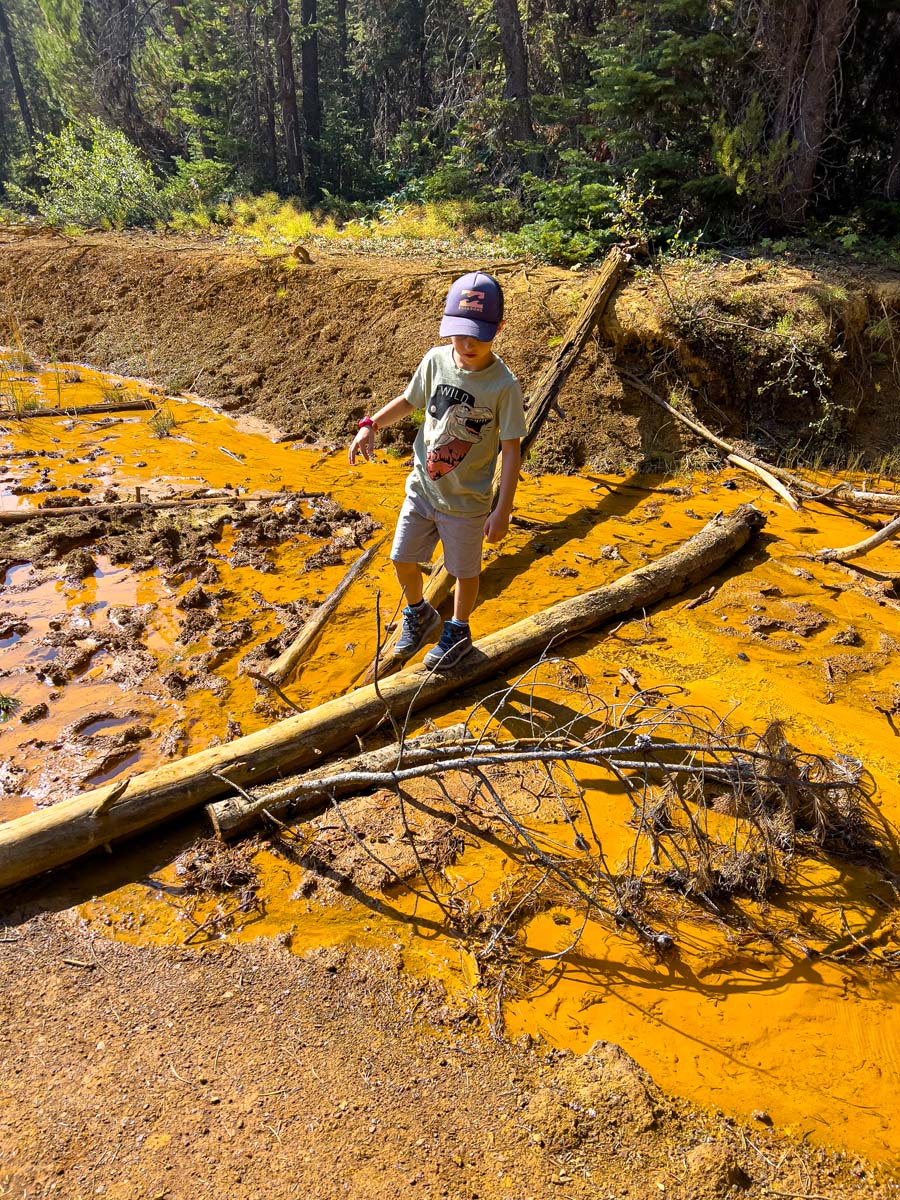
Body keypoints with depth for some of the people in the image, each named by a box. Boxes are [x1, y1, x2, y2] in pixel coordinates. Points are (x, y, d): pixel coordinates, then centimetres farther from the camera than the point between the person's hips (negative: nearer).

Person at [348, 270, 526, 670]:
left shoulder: (504, 385, -20)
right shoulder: (435, 360, -8)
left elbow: (511, 450, -16)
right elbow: (409, 401, 10)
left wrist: (502, 511, -18)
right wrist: (371, 425, -6)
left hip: (466, 501, -4)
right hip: (422, 488, 4)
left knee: (464, 571, 15)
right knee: (402, 558, 15)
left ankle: (458, 631, 42)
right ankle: (419, 616, 45)